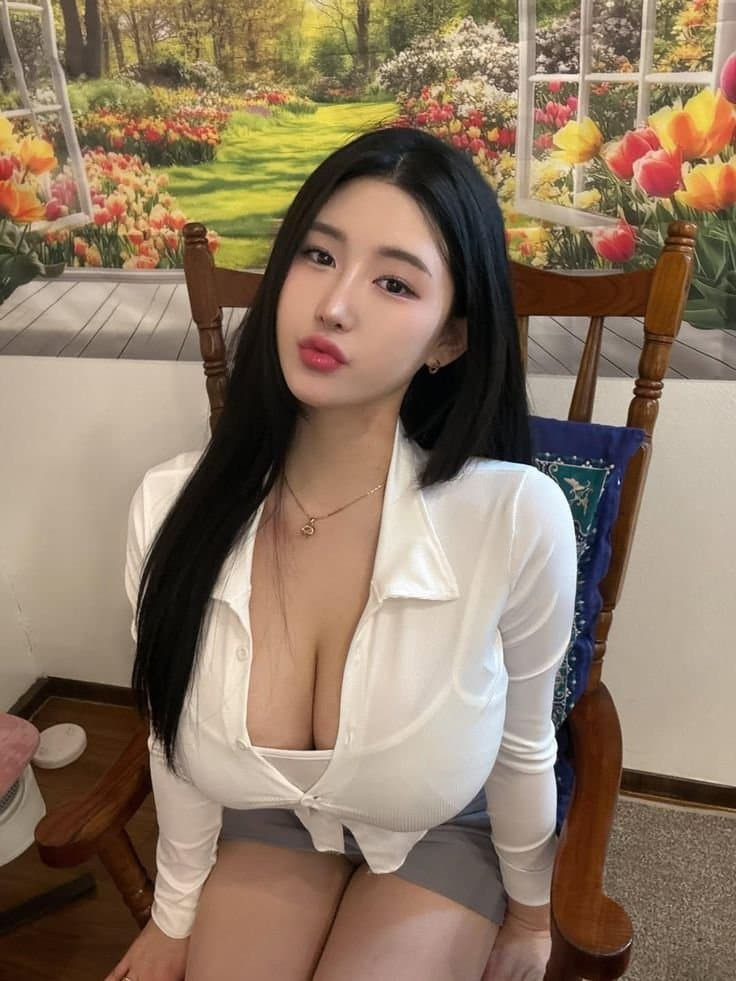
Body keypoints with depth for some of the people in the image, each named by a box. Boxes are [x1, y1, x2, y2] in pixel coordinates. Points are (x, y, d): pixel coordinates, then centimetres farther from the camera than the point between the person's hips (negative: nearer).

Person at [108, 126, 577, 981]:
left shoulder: (517, 517, -33)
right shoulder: (172, 505, -24)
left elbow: (522, 748, -14)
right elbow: (175, 737, -7)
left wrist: (529, 909, 5)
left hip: (442, 829, -1)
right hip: (267, 818, 2)